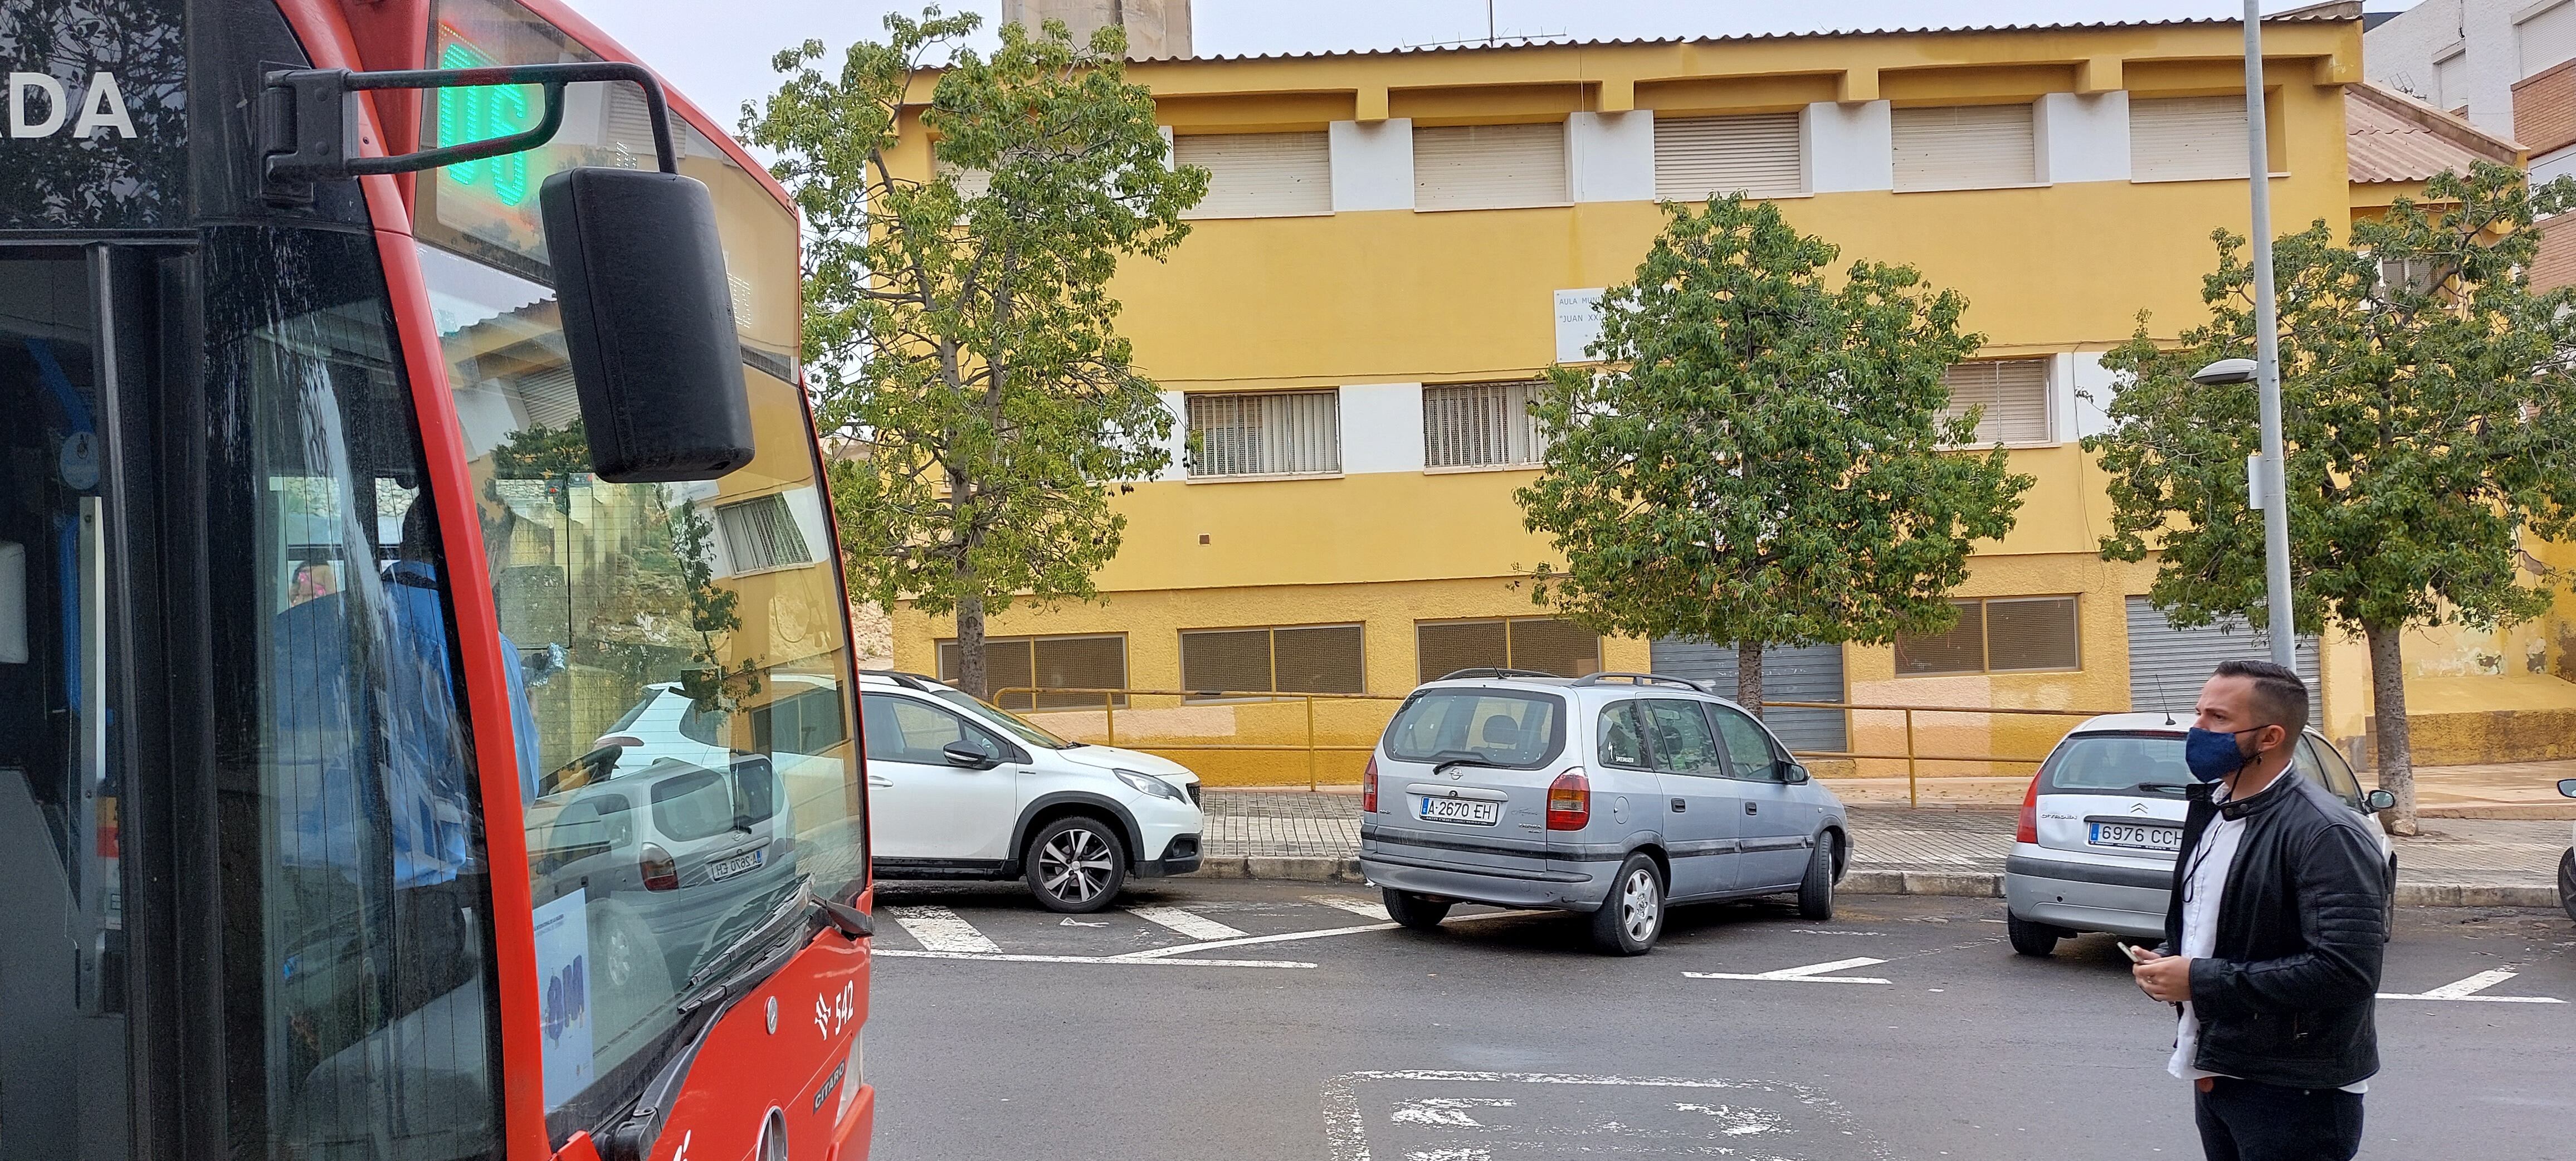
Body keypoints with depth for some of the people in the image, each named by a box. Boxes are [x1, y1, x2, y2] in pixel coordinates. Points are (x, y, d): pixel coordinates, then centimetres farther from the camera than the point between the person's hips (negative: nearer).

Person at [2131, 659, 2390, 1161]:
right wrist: (2168, 963, 0)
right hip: (2217, 1077, 8)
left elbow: (2347, 969, -26)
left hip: (2295, 1098, -8)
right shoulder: (2211, 808, 9)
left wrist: (2202, 980, -22)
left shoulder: (2325, 834, -17)